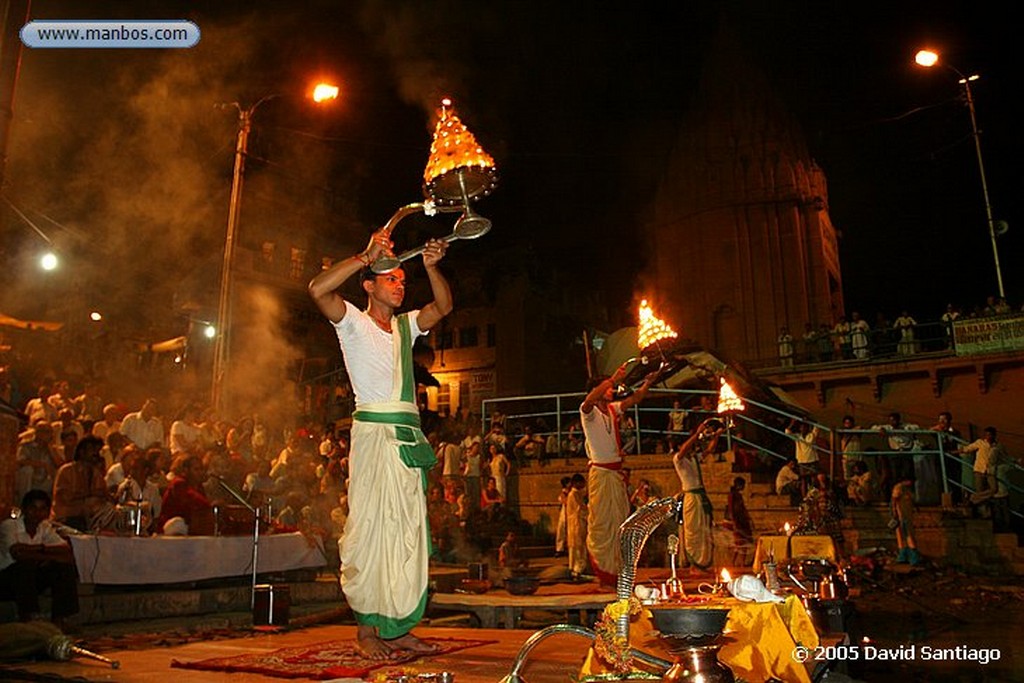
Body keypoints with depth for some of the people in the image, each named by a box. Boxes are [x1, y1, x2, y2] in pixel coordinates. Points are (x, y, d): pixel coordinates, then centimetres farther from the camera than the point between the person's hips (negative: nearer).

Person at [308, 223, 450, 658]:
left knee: (409, 533, 4)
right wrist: (366, 257, -12)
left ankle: (398, 628, 10)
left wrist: (431, 266, 2)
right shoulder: (354, 322, 4)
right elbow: (318, 289, -12)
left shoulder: (406, 326, 22)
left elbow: (443, 306, 15)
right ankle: (367, 628, -1)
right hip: (374, 432, -6)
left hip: (409, 437, 6)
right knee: (372, 528, -8)